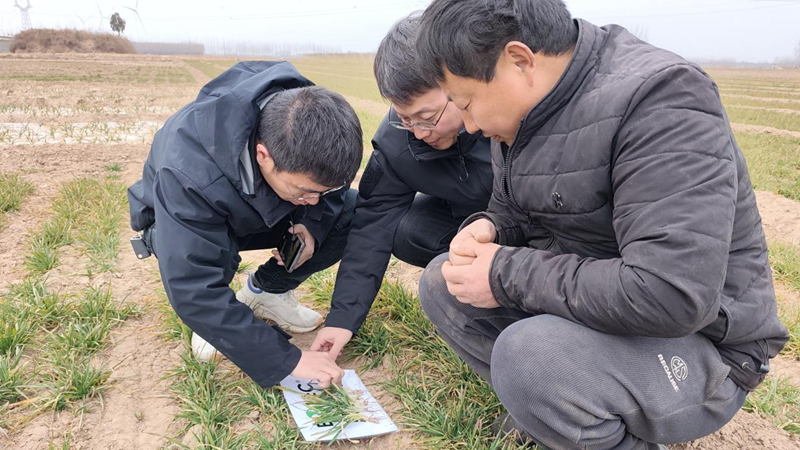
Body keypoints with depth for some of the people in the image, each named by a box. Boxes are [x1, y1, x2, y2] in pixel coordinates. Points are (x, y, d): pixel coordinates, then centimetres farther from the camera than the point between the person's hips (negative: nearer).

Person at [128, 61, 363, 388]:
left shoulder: (310, 124, -29)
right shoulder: (189, 173, -43)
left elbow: (332, 175, -5)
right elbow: (193, 293, -43)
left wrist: (312, 223, -26)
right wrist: (286, 360, -42)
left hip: (262, 211, 4)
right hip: (181, 224, -4)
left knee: (354, 212, -18)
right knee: (215, 252, -40)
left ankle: (266, 290, 2)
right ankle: (210, 317, -3)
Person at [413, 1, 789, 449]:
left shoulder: (659, 98, -25)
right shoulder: (523, 109, 1)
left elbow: (671, 295, -33)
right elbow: (512, 209, 17)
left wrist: (507, 275, -24)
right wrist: (486, 229, -8)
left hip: (696, 349, -7)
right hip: (581, 308, 8)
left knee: (528, 355, -33)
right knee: (440, 283, 1)